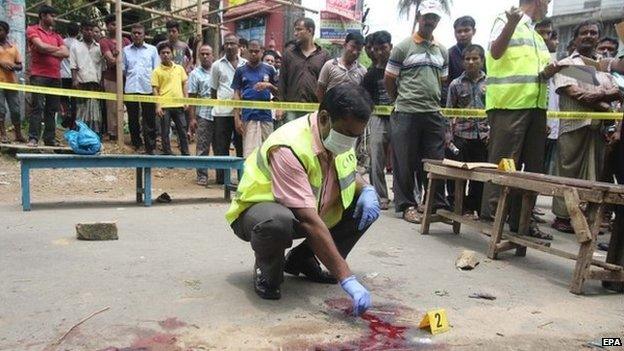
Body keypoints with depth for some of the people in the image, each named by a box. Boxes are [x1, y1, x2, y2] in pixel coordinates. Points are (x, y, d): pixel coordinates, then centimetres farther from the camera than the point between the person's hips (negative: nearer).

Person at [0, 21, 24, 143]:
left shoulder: (13, 47, 16)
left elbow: (20, 66, 15)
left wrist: (14, 66, -7)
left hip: (12, 82, 3)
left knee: (16, 110, 5)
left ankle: (18, 134, 14)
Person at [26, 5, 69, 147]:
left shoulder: (56, 35, 21)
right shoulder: (32, 30, 6)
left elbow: (66, 53, 7)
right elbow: (41, 46, -12)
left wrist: (47, 51, -4)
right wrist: (57, 49, 3)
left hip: (55, 77, 5)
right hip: (39, 75, -5)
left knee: (52, 109, 4)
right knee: (37, 107, -11)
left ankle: (49, 139, 7)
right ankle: (33, 138, -12)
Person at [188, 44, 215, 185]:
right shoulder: (195, 74, 2)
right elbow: (191, 98, -1)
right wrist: (192, 118, -8)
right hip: (203, 116, -3)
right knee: (202, 147, 1)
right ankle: (202, 176, 9)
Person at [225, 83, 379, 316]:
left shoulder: (342, 135, -8)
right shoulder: (289, 148, -33)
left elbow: (349, 175, 14)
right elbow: (310, 221, -38)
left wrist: (367, 190, -12)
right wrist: (347, 278, -40)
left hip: (310, 209, 8)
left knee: (367, 205, -9)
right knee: (278, 221, -43)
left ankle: (302, 260, 6)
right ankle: (266, 271, -7)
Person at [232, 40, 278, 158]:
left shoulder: (269, 69, 9)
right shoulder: (240, 71, 6)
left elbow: (278, 92, 12)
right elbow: (237, 95, 4)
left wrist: (269, 85, -10)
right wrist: (237, 118, -4)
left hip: (266, 114, 2)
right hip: (248, 116, -2)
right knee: (249, 152, -6)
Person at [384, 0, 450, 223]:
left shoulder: (442, 51, 15)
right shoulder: (403, 48, 0)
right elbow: (388, 80, 3)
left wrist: (432, 101, 14)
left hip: (433, 113, 5)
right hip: (406, 113, -4)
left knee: (436, 162, 7)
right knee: (405, 163, 1)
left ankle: (438, 205, 16)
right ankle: (406, 205, 11)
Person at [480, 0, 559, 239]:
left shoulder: (537, 36, 25)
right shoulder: (506, 21, 2)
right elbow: (496, 52, -14)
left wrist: (548, 73, 4)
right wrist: (511, 23, -29)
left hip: (535, 106, 8)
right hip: (509, 104, -8)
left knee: (533, 167, 7)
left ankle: (521, 219, 14)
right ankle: (490, 217, -2)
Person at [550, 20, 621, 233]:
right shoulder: (566, 64, 6)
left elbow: (618, 93, 10)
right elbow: (573, 92, -8)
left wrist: (600, 94, -11)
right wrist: (604, 107, -7)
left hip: (599, 127, 5)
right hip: (574, 126, -5)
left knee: (593, 175, 4)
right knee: (568, 173, -4)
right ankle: (562, 216, 2)